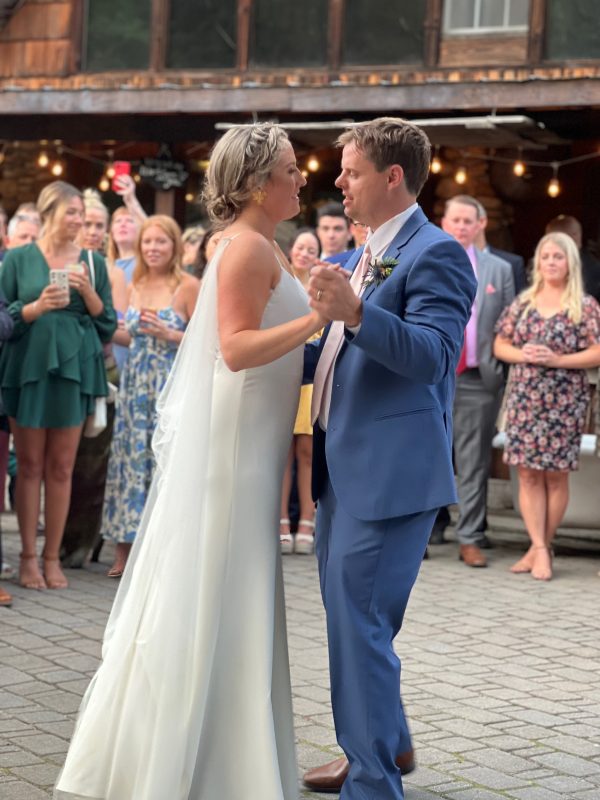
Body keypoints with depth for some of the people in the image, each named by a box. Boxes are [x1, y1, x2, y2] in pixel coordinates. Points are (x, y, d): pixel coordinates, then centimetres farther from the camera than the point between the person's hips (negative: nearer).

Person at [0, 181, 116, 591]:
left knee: (61, 468, 3)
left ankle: (53, 556, 11)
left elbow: (107, 324, 7)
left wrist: (87, 291, -9)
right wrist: (37, 307, -16)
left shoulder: (93, 262, 7)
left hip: (74, 369, 2)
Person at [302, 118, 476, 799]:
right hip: (346, 468, 10)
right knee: (349, 620, 20)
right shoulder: (363, 256, 16)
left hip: (390, 473, -10)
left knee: (360, 627, -9)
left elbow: (431, 355, -26)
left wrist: (354, 312, -38)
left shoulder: (435, 254, -13)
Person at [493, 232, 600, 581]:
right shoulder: (523, 302, 10)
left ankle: (541, 546, 12)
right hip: (524, 399, 3)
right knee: (529, 474, -1)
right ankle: (540, 549, 1)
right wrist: (521, 354, -9)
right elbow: (500, 345, 12)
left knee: (556, 475, 1)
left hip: (564, 401, -3)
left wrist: (558, 360, -16)